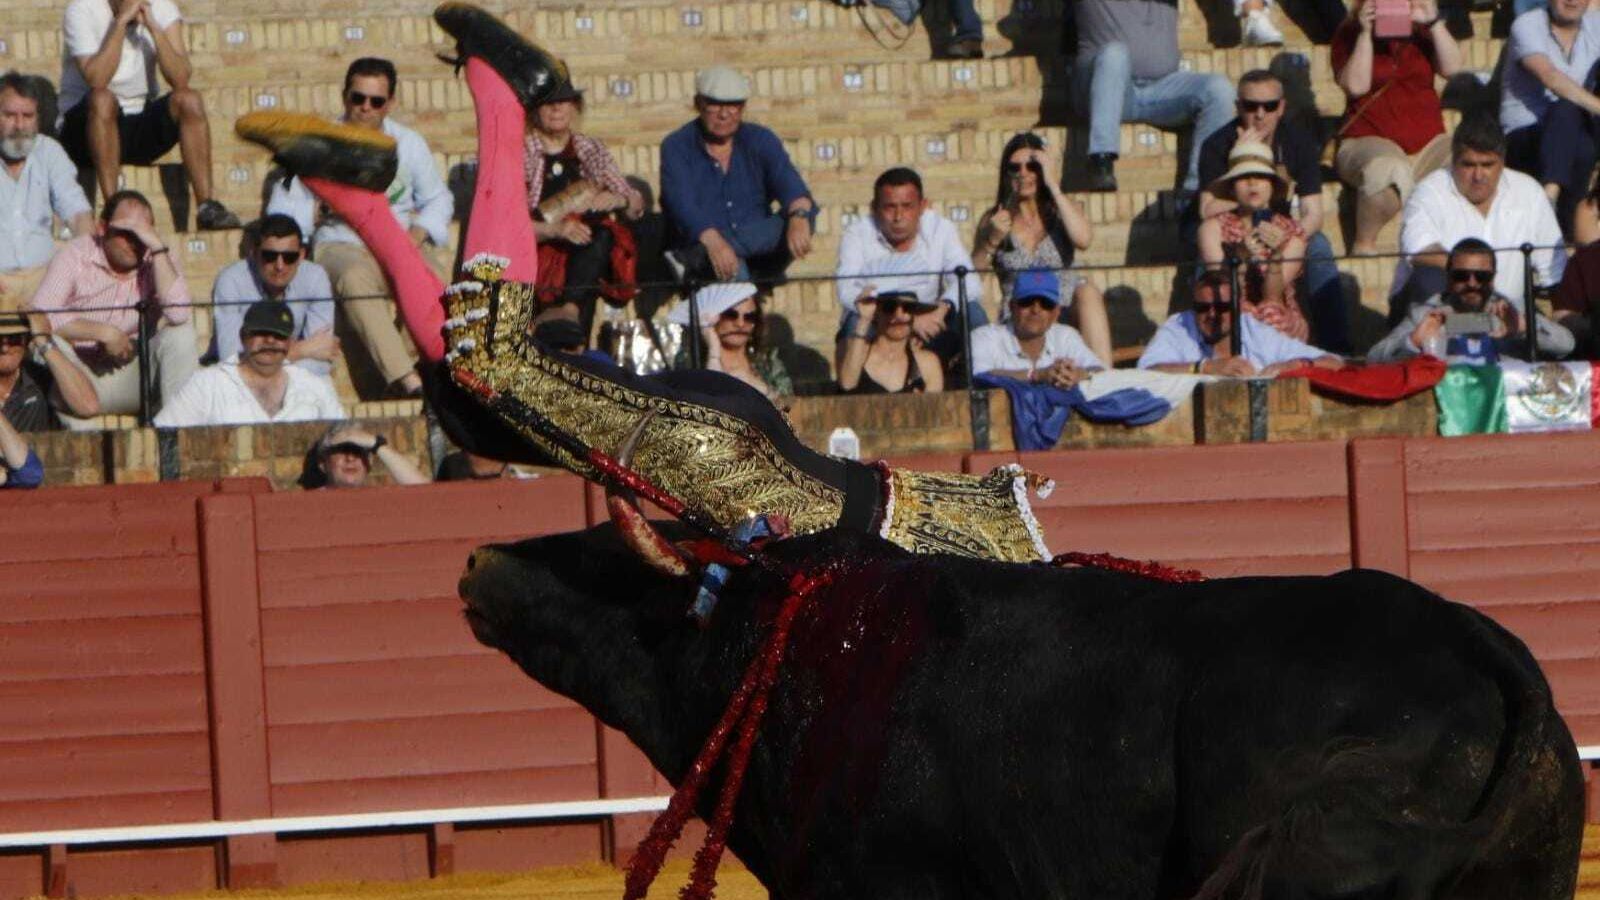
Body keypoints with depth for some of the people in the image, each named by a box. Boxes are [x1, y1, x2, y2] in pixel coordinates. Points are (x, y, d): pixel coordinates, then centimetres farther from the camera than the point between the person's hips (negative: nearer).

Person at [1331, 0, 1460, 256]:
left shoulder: (1422, 33, 16)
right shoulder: (1349, 34, 7)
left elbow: (1452, 68, -1)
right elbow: (1356, 85, -9)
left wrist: (1433, 21, -9)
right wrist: (1366, 33, -13)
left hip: (1428, 142, 4)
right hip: (1369, 141, -4)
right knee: (1390, 171, -42)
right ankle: (1363, 245, -22)